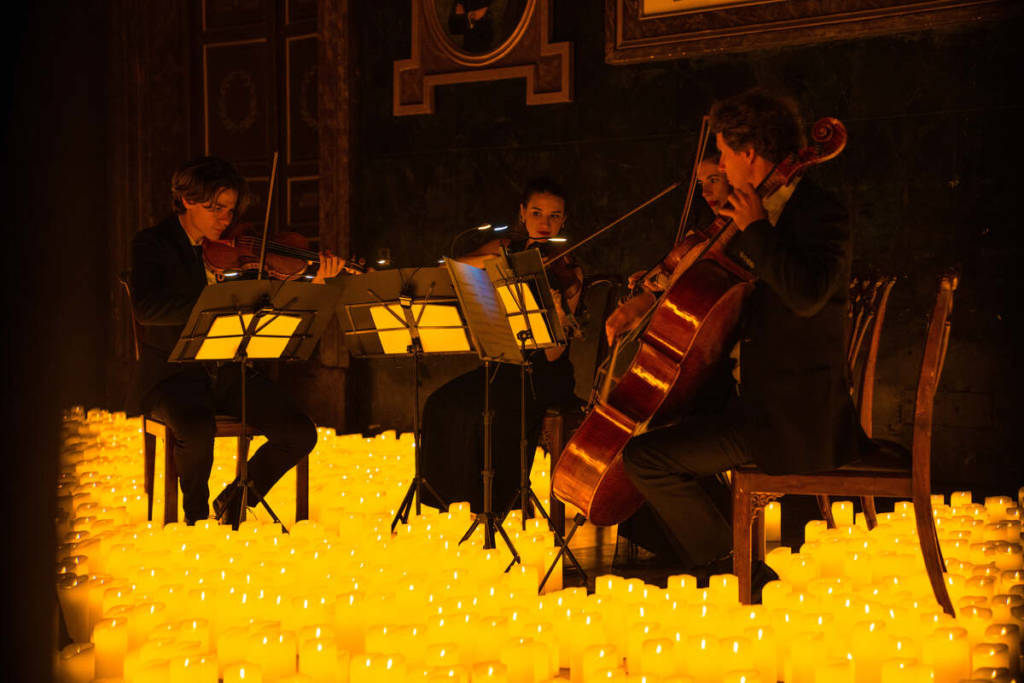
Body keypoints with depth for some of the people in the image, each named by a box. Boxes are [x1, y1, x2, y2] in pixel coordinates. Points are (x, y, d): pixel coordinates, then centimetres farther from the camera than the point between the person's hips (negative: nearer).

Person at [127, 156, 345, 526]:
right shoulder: (152, 244, -2)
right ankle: (196, 513, -3)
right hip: (173, 373, -4)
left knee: (300, 433, -15)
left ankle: (234, 502, 10)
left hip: (230, 373, 4)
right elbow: (145, 308, -21)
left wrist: (315, 281, -9)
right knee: (198, 428, -35)